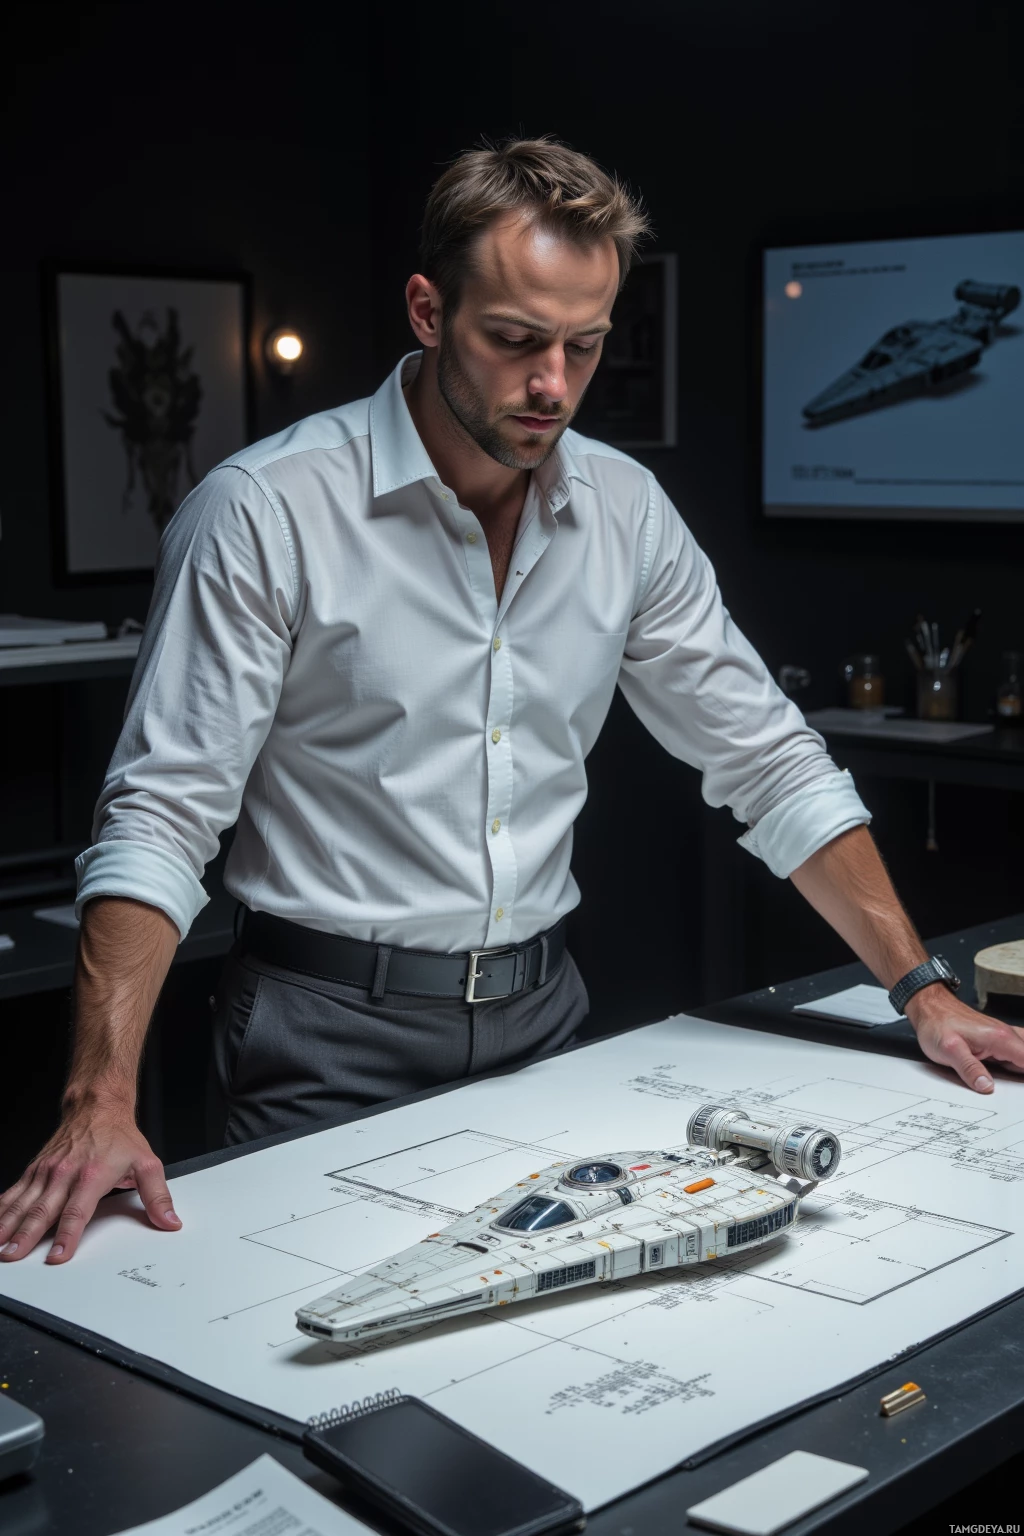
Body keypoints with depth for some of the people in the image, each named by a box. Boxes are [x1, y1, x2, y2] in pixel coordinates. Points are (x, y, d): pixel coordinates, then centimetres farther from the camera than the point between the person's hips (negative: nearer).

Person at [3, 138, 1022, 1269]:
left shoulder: (625, 512, 1)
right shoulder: (266, 512, -14)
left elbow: (769, 762, 7)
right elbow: (163, 814, -15)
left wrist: (923, 994, 1)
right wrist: (102, 1102, -26)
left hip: (541, 1018, 5)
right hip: (331, 1041, -4)